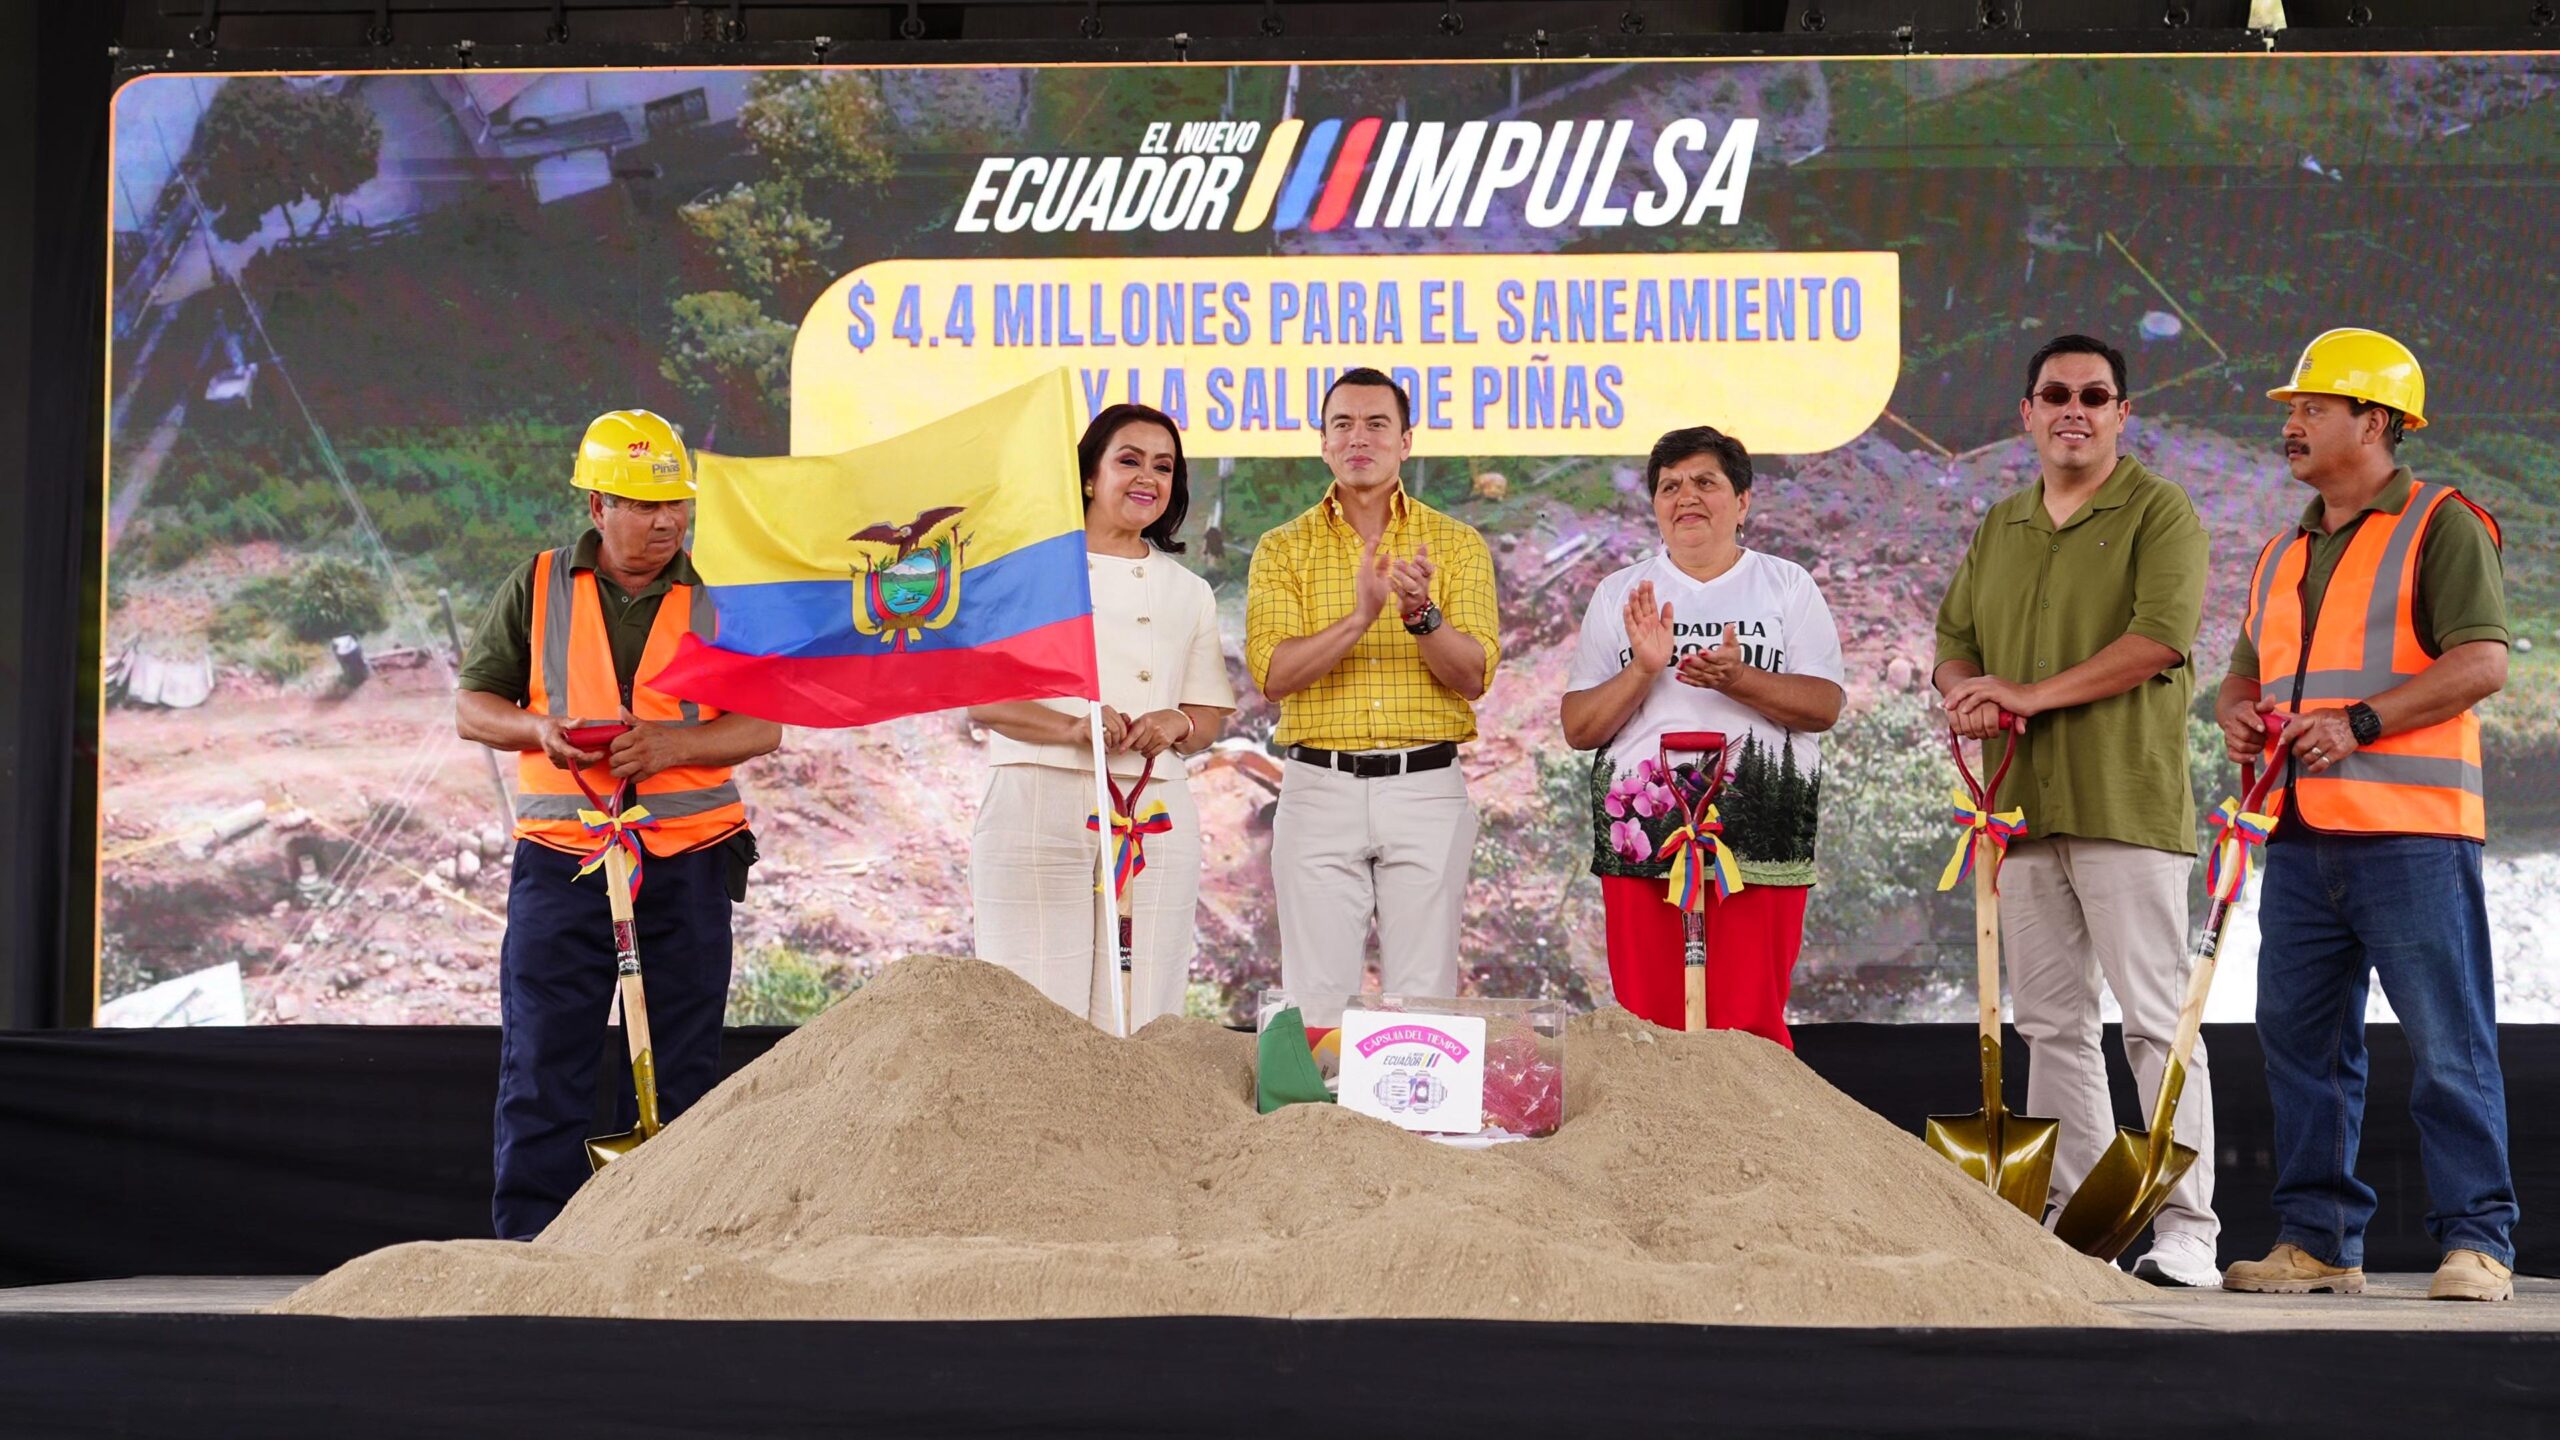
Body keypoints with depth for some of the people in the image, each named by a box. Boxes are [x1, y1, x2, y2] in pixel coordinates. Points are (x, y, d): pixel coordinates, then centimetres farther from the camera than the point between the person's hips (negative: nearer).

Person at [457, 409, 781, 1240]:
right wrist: (539, 729, -12)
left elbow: (762, 727, 0)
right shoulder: (537, 589, 7)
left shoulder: (718, 597, 6)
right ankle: (526, 1242, 3)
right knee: (541, 1067, -2)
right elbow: (473, 707, 9)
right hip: (561, 859, 0)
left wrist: (670, 745, -17)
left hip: (688, 863, 1)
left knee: (680, 1070, 5)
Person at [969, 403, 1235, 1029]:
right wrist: (1071, 727, -16)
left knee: (1140, 1012, -1)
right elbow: (980, 699, 0)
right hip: (1040, 804, -3)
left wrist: (1176, 725, -6)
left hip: (1154, 819, 3)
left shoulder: (1188, 592, 18)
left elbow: (1210, 718, 17)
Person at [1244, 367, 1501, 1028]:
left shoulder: (1457, 544, 8)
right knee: (1318, 996, 0)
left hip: (1427, 789, 0)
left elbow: (1473, 677, -3)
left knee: (1424, 993, 1)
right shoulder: (1284, 548, 7)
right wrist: (1359, 618, -23)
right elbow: (1273, 673, -7)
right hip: (1320, 789, 0)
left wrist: (1423, 616, -22)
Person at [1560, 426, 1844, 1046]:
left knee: (1751, 1027, -6)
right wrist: (1642, 672, -10)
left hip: (1758, 837, -1)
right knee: (1649, 1029, -2)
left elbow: (1824, 706, -1)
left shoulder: (1786, 585, 12)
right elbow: (1578, 728, 7)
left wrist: (1738, 679, -17)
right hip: (1641, 833, 1)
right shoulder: (1619, 594, 15)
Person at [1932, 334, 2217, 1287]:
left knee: (2157, 1020, -8)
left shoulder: (2159, 512, 0)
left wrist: (2029, 693, -14)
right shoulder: (1998, 528, 20)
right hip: (2024, 807, 6)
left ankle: (2186, 1229, -7)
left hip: (2127, 804, -6)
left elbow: (2160, 636, -14)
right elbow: (1953, 642, 20)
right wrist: (1967, 695, -5)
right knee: (2051, 1023, 8)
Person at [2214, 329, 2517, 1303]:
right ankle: (2317, 1240, 15)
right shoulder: (2283, 553, 21)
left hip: (2410, 831, -7)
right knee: (2300, 1040, 8)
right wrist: (2236, 712, 4)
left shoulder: (2442, 526, -1)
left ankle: (2477, 1242, 0)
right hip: (2301, 832, 7)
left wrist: (2359, 721, -18)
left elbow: (2482, 662, -12)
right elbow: (2245, 673, 27)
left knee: (2448, 1045, -5)